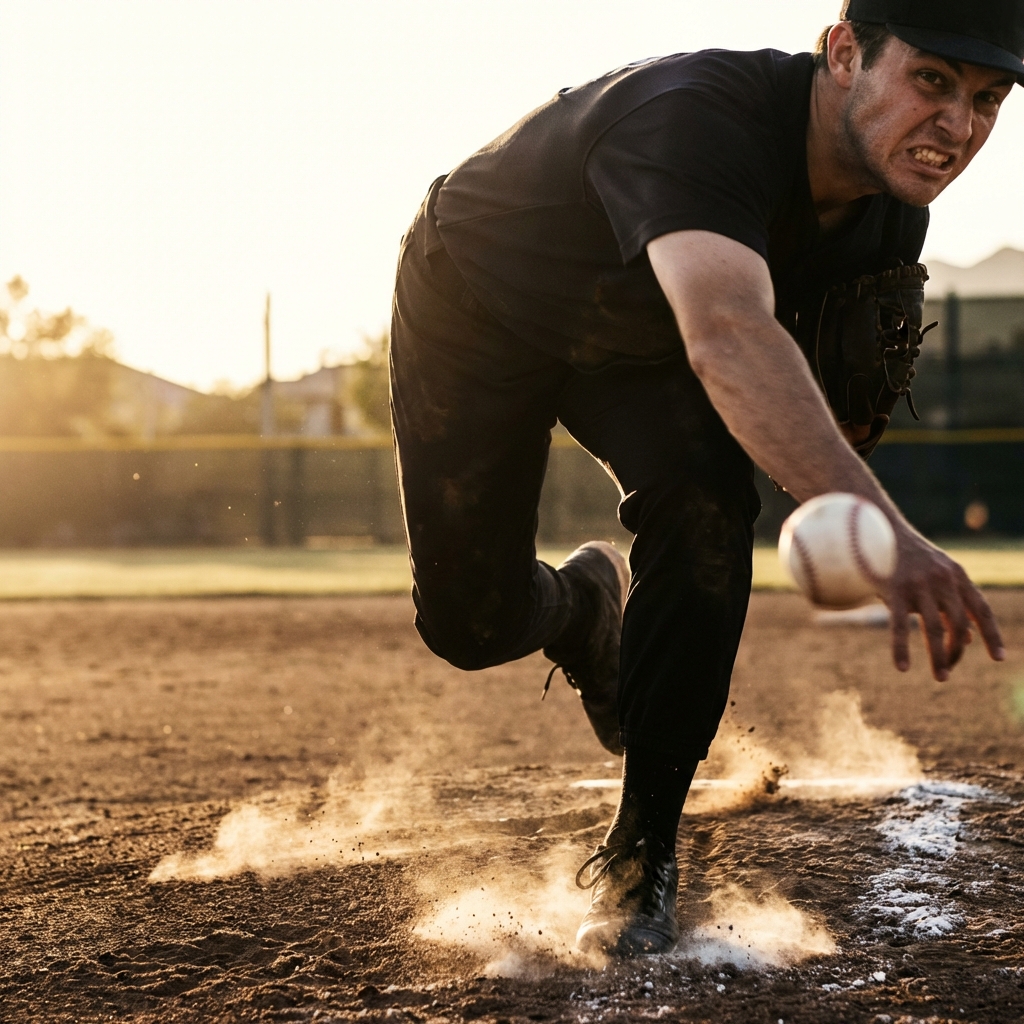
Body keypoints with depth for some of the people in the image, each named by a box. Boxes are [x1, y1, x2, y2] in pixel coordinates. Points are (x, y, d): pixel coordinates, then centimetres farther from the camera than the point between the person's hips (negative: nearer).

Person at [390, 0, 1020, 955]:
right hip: (474, 305, -4)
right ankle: (582, 604, 35)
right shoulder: (697, 120, -45)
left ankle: (639, 855, -11)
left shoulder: (894, 213, -21)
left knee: (707, 506, -24)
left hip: (636, 340, 4)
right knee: (471, 623, -5)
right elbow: (726, 336, -64)